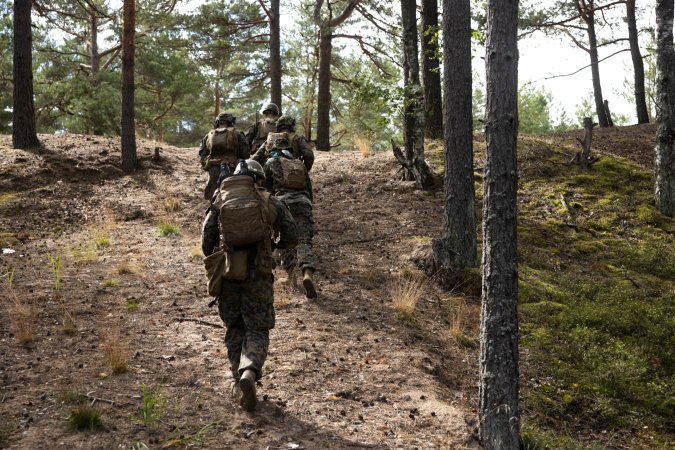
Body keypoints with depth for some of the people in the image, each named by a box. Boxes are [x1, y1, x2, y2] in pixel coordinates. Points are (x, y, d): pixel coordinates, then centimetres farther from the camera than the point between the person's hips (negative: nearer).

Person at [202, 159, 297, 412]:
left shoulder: (220, 201, 7)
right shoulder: (270, 203, 5)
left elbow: (207, 242, 6)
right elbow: (291, 238, 9)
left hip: (227, 272, 2)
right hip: (257, 273, -1)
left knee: (234, 328, 20)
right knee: (257, 330, 6)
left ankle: (239, 381, 20)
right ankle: (249, 373, -19)